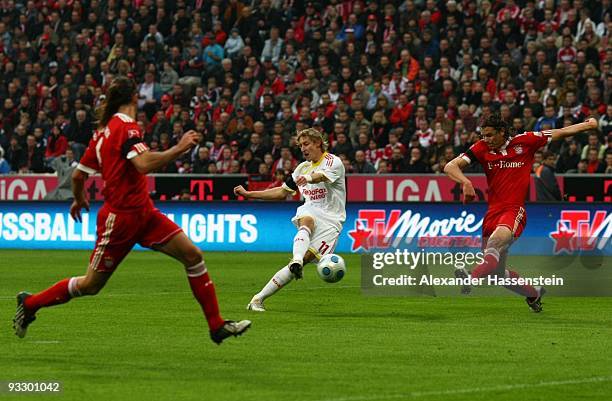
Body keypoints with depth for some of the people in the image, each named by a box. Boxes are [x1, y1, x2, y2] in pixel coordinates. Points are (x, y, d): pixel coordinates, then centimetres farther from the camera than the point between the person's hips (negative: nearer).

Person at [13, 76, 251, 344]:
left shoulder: (105, 130, 8)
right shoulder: (126, 126, -17)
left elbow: (78, 175, 14)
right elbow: (144, 163, -34)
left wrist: (79, 200, 32)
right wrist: (179, 148, -26)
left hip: (142, 212, 9)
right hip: (120, 217, -9)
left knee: (192, 255, -2)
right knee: (91, 285, 4)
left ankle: (217, 325, 1)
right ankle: (30, 303, 25)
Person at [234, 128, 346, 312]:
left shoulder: (333, 162, -2)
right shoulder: (303, 167, 20)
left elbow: (321, 176, -26)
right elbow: (281, 192, 26)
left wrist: (308, 177, -51)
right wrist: (248, 194, 20)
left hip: (330, 220, -3)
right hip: (310, 212, 3)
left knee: (306, 257, -21)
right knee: (307, 221, -36)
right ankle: (297, 261, -63)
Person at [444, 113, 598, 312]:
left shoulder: (524, 141, 0)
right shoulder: (482, 148, 3)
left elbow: (560, 133, 12)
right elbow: (451, 167, -5)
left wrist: (589, 125, 10)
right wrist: (466, 182, -24)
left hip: (514, 210, -4)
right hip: (493, 211, 5)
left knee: (496, 240, -37)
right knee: (497, 272, 9)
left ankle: (471, 279, -57)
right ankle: (534, 294, 33)